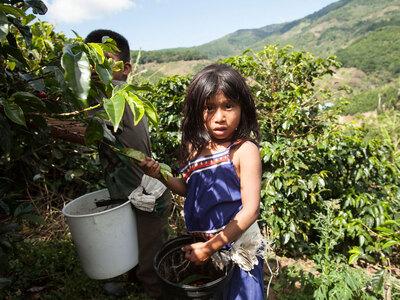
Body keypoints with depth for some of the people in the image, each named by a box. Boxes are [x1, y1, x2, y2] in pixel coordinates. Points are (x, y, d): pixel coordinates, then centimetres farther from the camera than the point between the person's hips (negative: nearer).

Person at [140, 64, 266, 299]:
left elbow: (250, 210, -20)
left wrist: (211, 247, -19)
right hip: (198, 244, 5)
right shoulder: (195, 147, -5)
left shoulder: (244, 151, -21)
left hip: (236, 248, -5)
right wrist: (160, 175, -9)